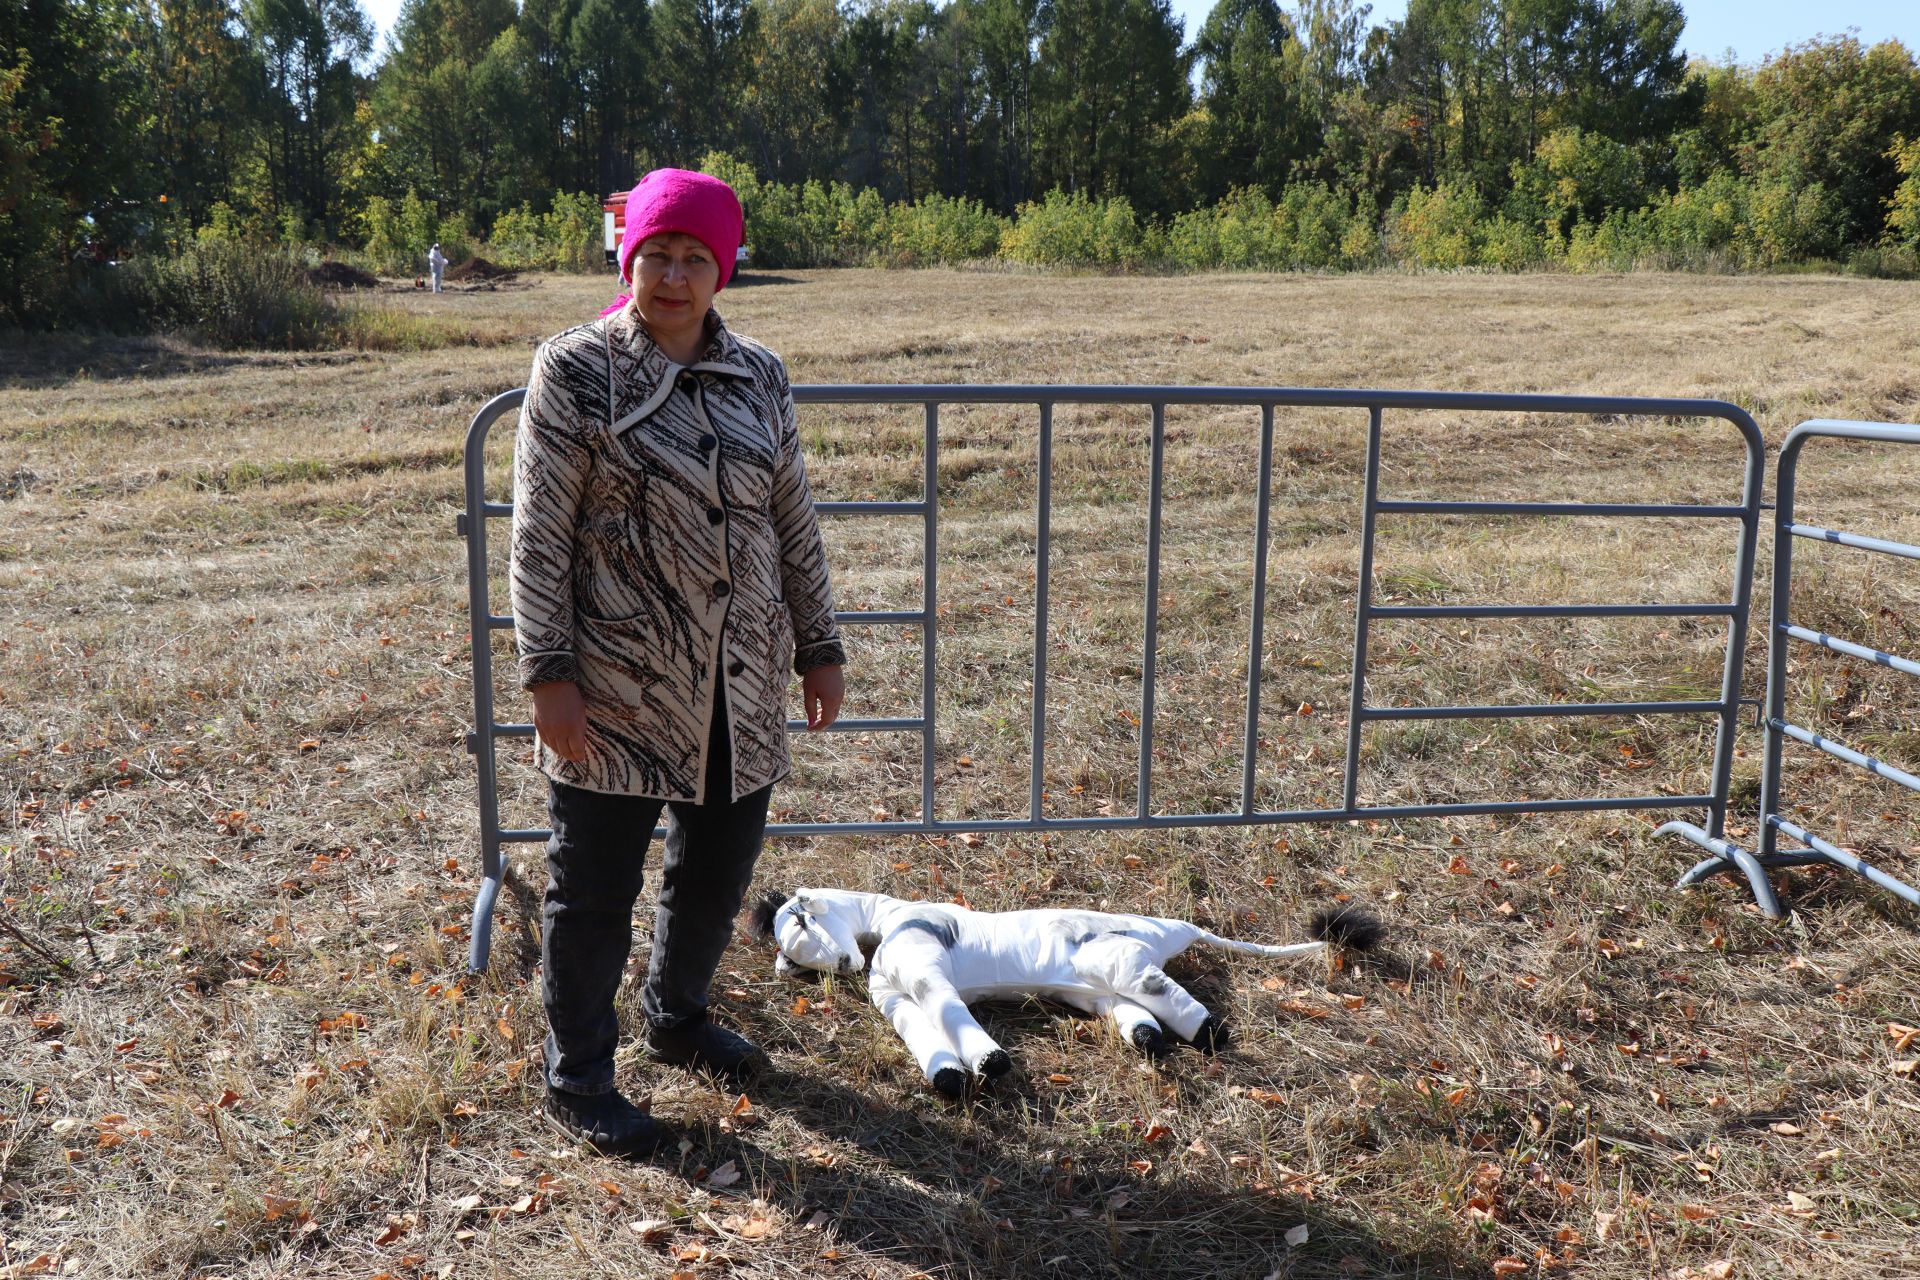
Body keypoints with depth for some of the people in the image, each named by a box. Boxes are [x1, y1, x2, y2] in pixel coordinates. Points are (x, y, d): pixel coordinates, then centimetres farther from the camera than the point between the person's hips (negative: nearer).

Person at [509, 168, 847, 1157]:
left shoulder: (758, 376, 7)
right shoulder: (576, 371, -7)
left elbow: (795, 525, 12)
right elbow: (539, 537, -9)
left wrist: (819, 649, 11)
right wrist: (548, 674, -13)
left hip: (741, 690, 5)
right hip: (616, 693, -5)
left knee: (720, 869, 18)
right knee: (594, 889, 7)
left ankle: (676, 1016, 44)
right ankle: (577, 1079, 26)